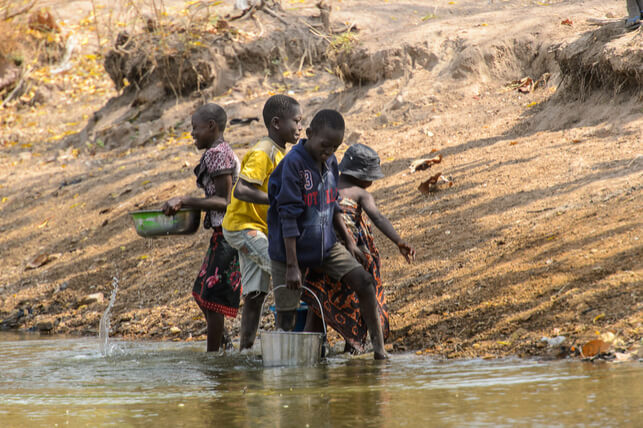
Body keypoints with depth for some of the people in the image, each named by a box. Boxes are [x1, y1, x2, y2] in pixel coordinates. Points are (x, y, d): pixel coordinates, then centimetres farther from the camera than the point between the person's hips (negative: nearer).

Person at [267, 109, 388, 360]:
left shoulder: (330, 162, 2)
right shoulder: (293, 164, -20)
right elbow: (288, 217, -21)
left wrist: (348, 240, 13)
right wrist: (292, 266, -22)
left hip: (325, 245, 6)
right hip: (291, 248, -6)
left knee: (364, 281, -8)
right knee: (286, 316, -1)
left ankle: (379, 349, -4)